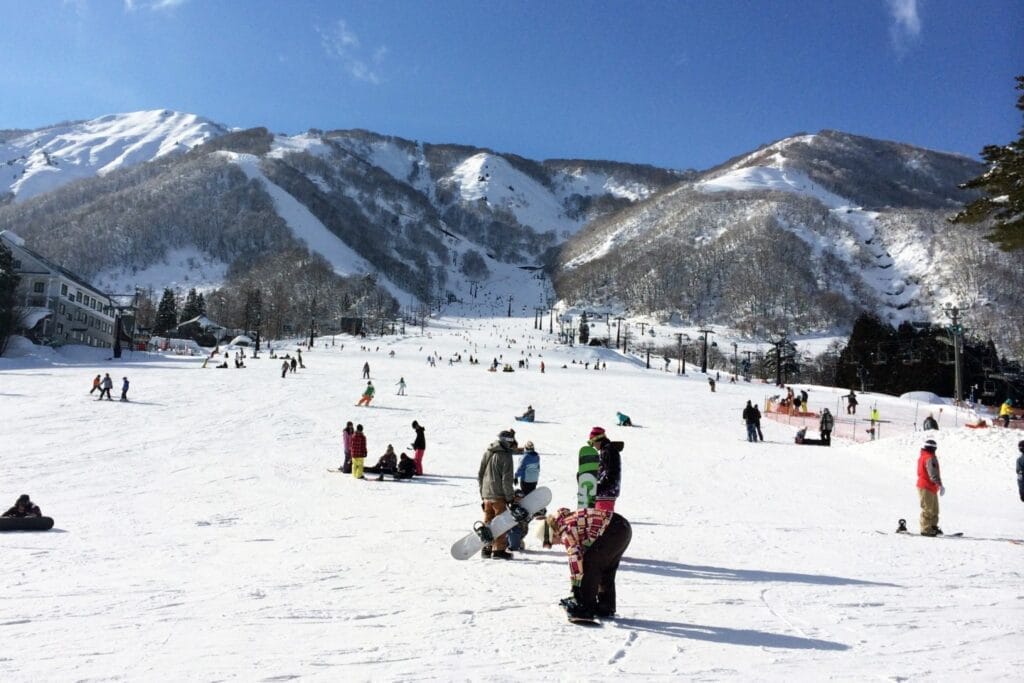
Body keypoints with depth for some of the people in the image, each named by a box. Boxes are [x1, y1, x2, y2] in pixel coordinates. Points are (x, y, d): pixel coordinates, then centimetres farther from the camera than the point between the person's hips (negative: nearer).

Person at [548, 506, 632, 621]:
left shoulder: (566, 530, -10)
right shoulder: (570, 520, 19)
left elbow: (575, 559, -13)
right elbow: (581, 553, 25)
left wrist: (576, 588, -7)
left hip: (613, 531, -11)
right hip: (625, 527, 11)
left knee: (590, 564, -4)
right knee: (606, 569, 21)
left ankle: (586, 608, -1)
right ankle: (606, 608, 29)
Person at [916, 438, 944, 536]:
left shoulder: (922, 456, 15)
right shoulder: (930, 458, -17)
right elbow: (933, 473, -26)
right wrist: (940, 484, -30)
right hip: (926, 487, -10)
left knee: (934, 509, 18)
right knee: (927, 509, -7)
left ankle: (933, 526, 24)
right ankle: (926, 529, -4)